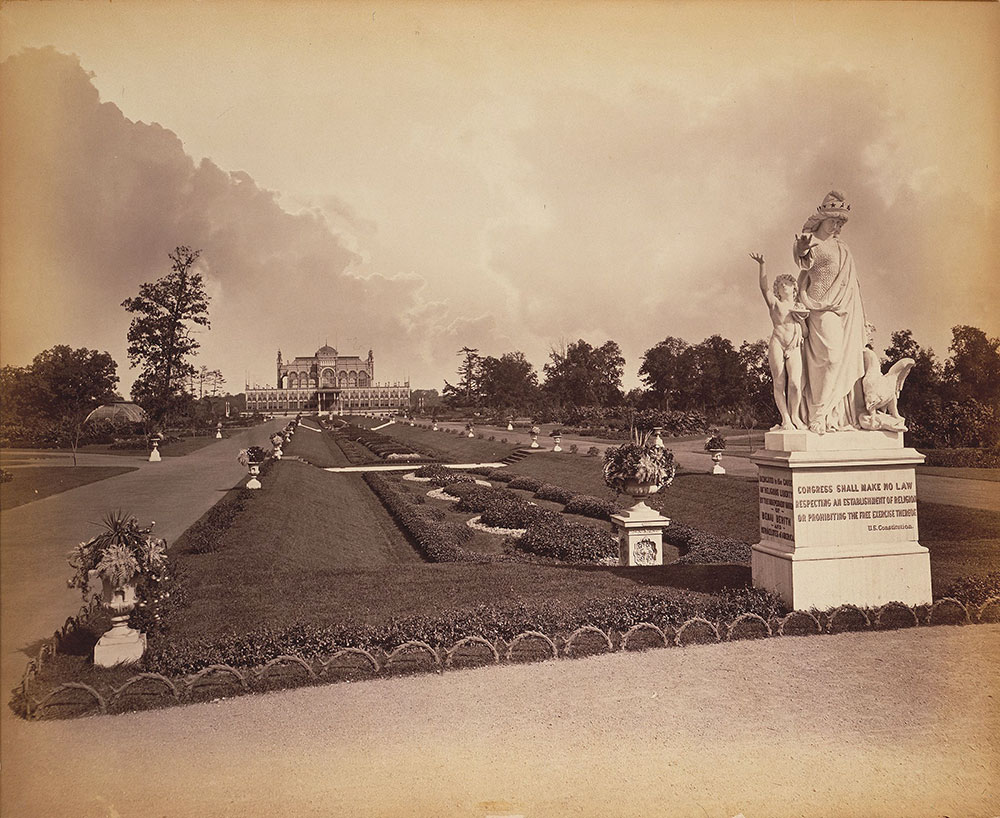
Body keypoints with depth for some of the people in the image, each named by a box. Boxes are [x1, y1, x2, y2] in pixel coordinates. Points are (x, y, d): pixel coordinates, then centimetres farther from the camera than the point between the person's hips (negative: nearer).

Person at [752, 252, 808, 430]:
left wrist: (801, 320, 1)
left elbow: (806, 334, 19)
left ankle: (794, 416, 4)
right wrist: (762, 265, -17)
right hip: (777, 344, -2)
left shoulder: (800, 308, 22)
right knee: (779, 382, -7)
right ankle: (785, 419, -1)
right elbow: (764, 287, -5)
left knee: (795, 382, -13)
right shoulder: (775, 304, 14)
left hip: (795, 348, 2)